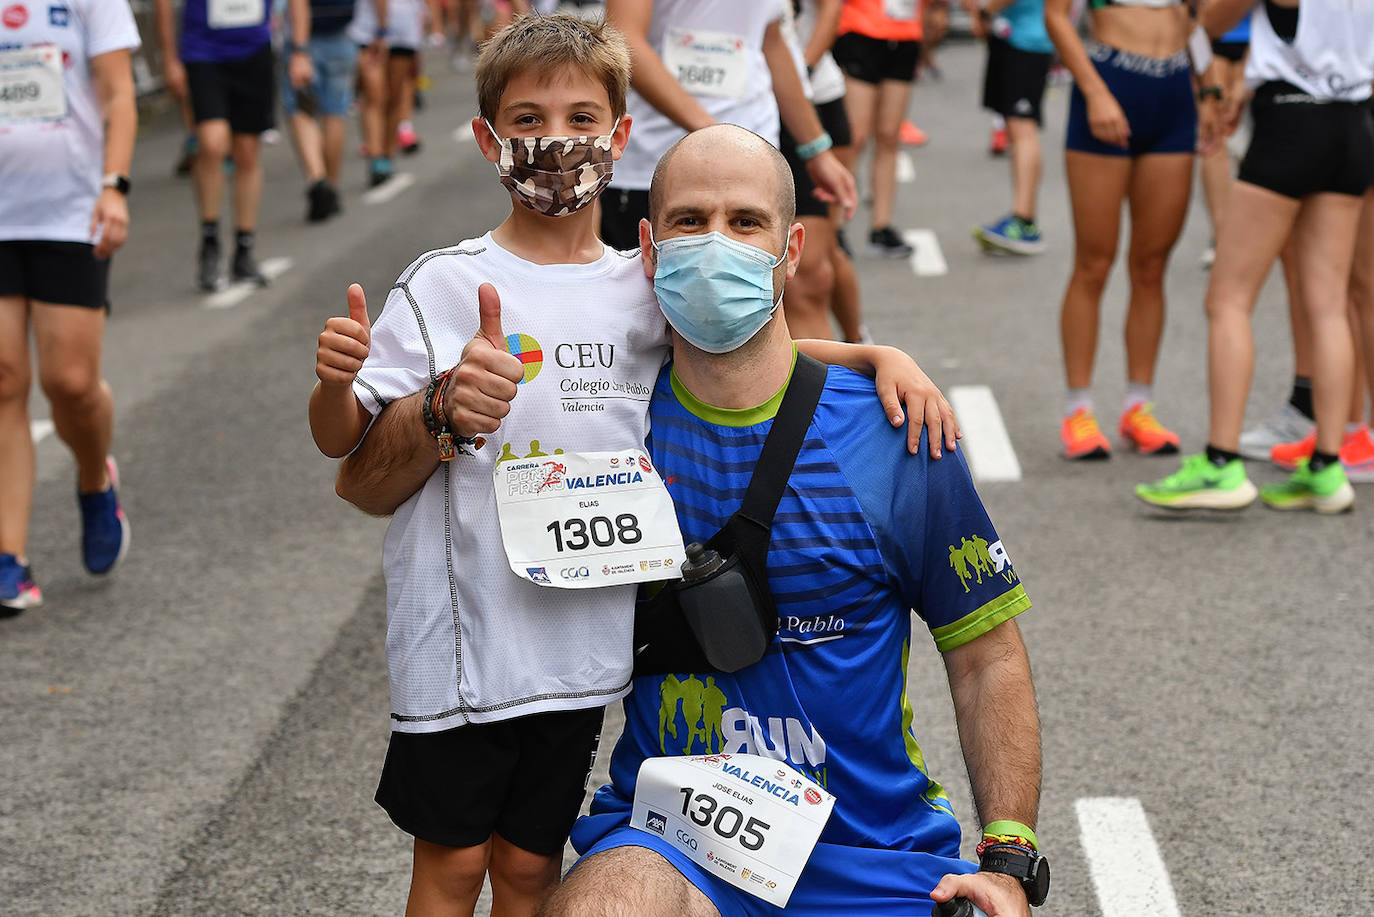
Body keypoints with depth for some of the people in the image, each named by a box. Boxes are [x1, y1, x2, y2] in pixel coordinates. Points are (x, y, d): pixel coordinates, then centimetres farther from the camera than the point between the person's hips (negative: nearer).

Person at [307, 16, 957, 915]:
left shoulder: (647, 291, 3)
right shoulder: (442, 288, -7)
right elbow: (364, 483, -8)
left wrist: (882, 355, -2)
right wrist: (443, 411, -28)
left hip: (583, 641, 3)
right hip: (461, 640, -3)